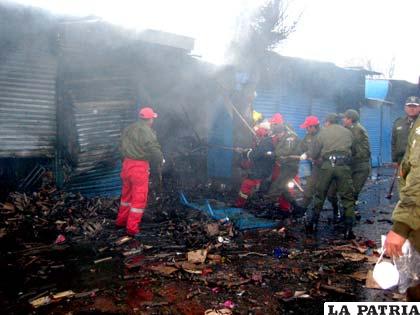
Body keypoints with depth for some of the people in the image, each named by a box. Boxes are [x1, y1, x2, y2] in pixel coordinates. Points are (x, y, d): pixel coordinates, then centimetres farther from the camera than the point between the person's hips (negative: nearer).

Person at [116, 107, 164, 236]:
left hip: (126, 164, 8)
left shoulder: (128, 129, 12)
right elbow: (155, 150, -18)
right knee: (139, 198, 1)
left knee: (127, 194, 22)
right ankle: (132, 228, 6)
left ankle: (121, 221, 33)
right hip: (139, 167, -8)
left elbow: (123, 147, 16)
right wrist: (159, 163, -1)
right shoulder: (147, 131, -13)